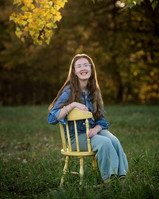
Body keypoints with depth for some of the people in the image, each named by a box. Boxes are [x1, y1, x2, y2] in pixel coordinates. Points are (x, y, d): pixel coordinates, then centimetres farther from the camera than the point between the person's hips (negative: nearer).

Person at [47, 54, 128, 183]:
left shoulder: (95, 91, 9)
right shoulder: (69, 92, -7)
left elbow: (101, 119, 12)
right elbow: (51, 118, -14)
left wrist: (96, 129, -11)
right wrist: (73, 105, -23)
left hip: (95, 130, 5)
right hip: (76, 136, -4)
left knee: (114, 141, -27)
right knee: (104, 142, -32)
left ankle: (122, 176, -29)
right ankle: (109, 179, -27)